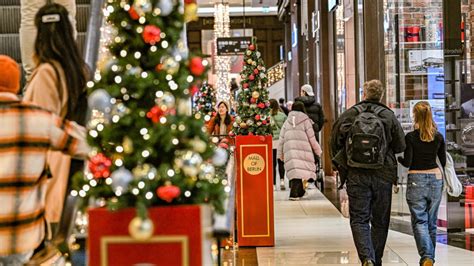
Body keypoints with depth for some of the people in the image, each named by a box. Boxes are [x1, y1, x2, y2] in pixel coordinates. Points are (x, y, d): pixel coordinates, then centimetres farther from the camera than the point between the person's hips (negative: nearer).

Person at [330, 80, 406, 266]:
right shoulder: (389, 116, -2)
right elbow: (400, 146, 0)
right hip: (383, 176, 1)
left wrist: (340, 166, 18)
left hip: (356, 176, 0)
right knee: (380, 221, 13)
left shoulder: (348, 115, 0)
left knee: (359, 219, 1)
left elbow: (335, 143, 3)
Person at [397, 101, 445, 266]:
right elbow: (444, 162, 7)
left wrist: (397, 158, 11)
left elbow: (407, 163, -9)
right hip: (435, 178, 3)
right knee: (431, 221, 14)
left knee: (419, 220, -2)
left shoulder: (411, 137, -9)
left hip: (416, 179, -3)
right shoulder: (439, 137, 2)